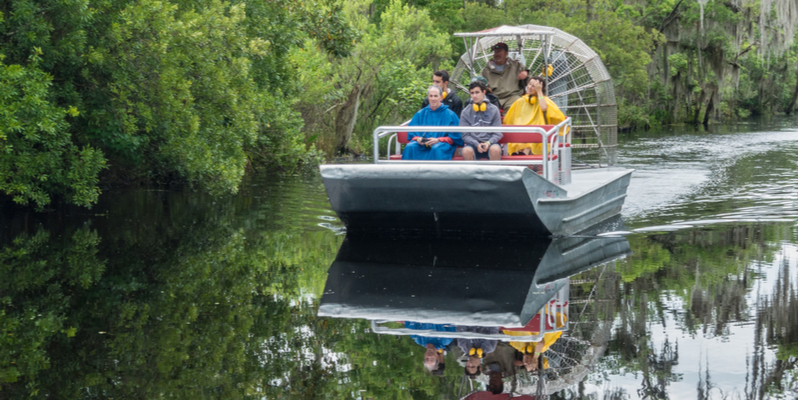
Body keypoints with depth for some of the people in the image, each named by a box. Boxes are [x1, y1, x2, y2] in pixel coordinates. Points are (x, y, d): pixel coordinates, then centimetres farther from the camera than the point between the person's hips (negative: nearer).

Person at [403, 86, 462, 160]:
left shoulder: (450, 115, 7)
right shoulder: (420, 114, 17)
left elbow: (455, 137, 2)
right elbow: (411, 134, 16)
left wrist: (438, 140, -13)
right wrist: (417, 139, -8)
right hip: (422, 144, 3)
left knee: (436, 149, -39)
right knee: (410, 147, -31)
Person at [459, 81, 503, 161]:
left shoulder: (494, 110, 8)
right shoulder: (466, 112, 6)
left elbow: (498, 133, 7)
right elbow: (465, 135, 4)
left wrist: (488, 143, -13)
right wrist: (477, 144, -14)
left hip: (490, 143, 0)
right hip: (473, 144, 0)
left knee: (495, 149, -35)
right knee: (466, 151, -35)